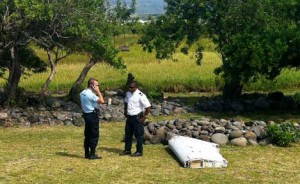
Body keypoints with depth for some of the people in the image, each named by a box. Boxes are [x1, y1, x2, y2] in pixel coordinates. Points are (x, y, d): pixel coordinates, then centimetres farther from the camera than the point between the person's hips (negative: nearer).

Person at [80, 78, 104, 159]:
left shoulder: (82, 93, 9)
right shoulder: (90, 94, -19)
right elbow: (101, 101, -24)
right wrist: (98, 92, -15)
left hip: (86, 114, 9)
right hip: (93, 115, -9)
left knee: (87, 135, 13)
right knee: (94, 135, -2)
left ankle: (87, 153, 17)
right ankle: (92, 154, -1)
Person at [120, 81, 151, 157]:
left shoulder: (140, 95, -18)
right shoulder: (128, 94, 5)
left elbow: (148, 107, -18)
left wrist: (144, 117, -15)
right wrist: (125, 112, 17)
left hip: (137, 118, -8)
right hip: (129, 117, 8)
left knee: (138, 135, 2)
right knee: (128, 134, 15)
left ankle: (139, 152, 11)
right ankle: (127, 150, 27)